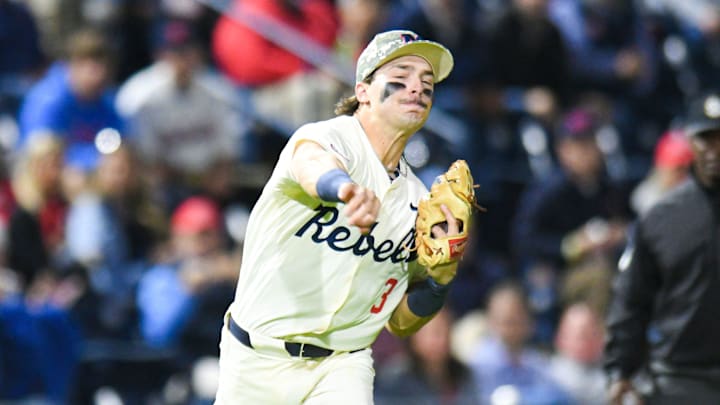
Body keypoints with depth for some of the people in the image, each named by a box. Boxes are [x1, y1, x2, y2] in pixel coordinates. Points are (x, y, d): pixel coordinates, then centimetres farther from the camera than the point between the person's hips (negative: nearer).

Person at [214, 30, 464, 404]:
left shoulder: (417, 202, 7)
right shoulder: (325, 136, -12)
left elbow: (400, 323, 13)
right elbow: (311, 164, -40)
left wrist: (440, 279, -7)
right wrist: (345, 187, -62)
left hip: (344, 366, 4)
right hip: (259, 359, -4)